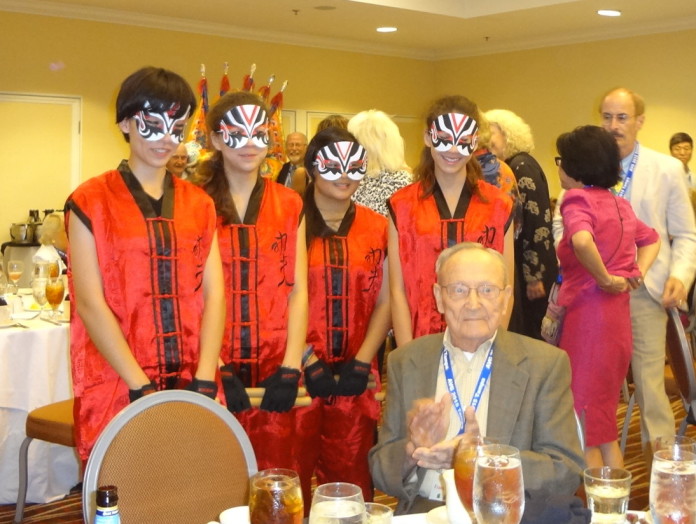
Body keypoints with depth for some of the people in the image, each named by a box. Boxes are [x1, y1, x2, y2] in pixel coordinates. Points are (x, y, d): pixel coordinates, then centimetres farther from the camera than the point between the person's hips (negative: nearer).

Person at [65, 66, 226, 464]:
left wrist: (204, 381, -8)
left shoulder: (199, 204, 11)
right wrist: (142, 389, -14)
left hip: (193, 390, 3)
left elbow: (213, 293, 4)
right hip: (117, 390, -3)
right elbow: (90, 303, -8)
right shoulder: (91, 202, -1)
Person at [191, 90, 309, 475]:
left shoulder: (288, 205, 10)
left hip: (274, 372, 2)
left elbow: (298, 289, 6)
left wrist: (291, 367, -4)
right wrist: (216, 369, -12)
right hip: (215, 371, -2)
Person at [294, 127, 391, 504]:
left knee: (351, 479, 7)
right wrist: (309, 364, -10)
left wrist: (361, 363, -4)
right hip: (299, 374, -3)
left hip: (355, 378, 3)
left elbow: (384, 302, 7)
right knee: (292, 479, 3)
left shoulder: (377, 227, 8)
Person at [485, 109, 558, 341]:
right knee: (517, 334, 11)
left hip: (530, 270, -8)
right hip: (515, 268, 8)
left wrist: (535, 276, -19)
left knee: (526, 334, -3)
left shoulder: (522, 166, -12)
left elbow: (537, 223, -18)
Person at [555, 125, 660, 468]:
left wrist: (606, 279, -18)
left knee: (584, 431, -1)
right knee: (603, 429, 17)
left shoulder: (578, 200, -11)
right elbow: (651, 239, 29)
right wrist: (637, 273, 14)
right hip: (618, 319, 9)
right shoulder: (619, 204, 14)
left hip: (587, 316, -9)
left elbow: (582, 240, -32)